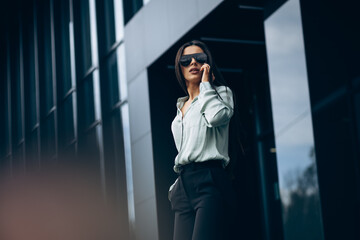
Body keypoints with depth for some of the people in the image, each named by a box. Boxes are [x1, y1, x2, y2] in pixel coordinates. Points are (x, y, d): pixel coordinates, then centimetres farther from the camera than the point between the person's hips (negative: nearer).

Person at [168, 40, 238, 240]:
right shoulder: (181, 107, 28)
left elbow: (217, 116, -14)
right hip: (184, 185, 6)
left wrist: (205, 83, 0)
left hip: (209, 180, -6)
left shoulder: (221, 93, 11)